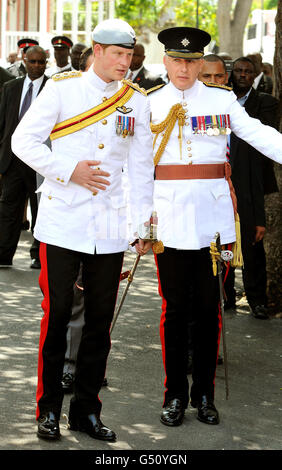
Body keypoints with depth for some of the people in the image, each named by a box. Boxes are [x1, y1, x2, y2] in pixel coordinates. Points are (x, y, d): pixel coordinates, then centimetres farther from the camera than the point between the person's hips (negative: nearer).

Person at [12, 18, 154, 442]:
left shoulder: (137, 101, 7)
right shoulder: (62, 88, -1)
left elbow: (142, 168, 10)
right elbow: (24, 141, -2)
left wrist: (144, 225, 7)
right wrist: (68, 169, -13)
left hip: (111, 229, 3)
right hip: (62, 223, -3)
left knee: (100, 321, 6)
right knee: (57, 315, 0)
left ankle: (86, 410, 17)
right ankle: (49, 410, 12)